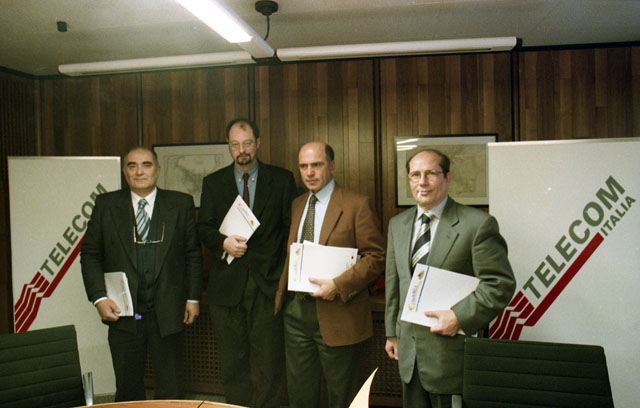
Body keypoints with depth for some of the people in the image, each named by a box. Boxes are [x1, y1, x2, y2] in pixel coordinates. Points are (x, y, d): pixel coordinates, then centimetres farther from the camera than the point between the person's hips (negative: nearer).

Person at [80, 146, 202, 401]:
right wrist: (99, 298, -6)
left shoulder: (181, 204, 1)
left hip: (167, 312, 0)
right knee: (128, 389, 14)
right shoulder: (106, 205, 3)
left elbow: (193, 254, 4)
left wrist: (193, 297, 0)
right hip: (122, 312, 1)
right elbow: (90, 254, 5)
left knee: (171, 390, 9)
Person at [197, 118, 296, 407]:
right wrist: (223, 242, -13)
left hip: (268, 282, -2)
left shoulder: (282, 180, 4)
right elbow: (203, 228, 8)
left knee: (270, 359, 2)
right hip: (227, 283, 2)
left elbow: (291, 227, 3)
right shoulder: (213, 183, 10)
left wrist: (286, 273, -6)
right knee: (232, 360, 12)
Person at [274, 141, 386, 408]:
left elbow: (376, 256, -12)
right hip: (296, 311, 6)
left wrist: (338, 284, -22)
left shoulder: (357, 204, -8)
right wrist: (282, 291, 6)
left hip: (336, 314, -5)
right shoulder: (297, 205, 12)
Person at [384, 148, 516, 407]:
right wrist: (392, 332, 15)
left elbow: (501, 284, -12)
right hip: (409, 351, 5)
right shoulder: (397, 224, 8)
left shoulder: (478, 224, -11)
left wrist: (459, 317, -20)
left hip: (452, 354, -5)